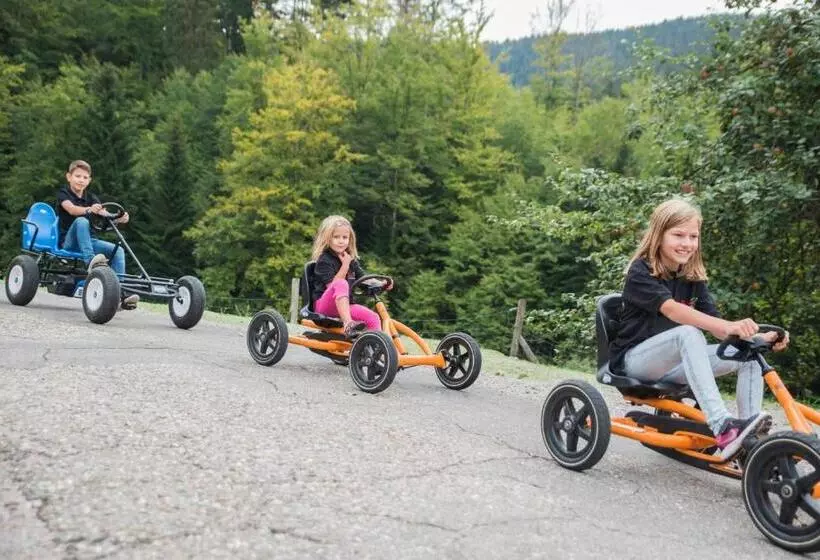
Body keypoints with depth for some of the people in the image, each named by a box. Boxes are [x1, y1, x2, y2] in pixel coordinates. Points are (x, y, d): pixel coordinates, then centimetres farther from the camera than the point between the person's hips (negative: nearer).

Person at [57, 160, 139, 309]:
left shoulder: (91, 198, 11)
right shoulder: (63, 193, 0)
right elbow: (71, 209, -24)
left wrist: (120, 218, -30)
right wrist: (88, 210, -45)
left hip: (88, 240, 5)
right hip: (69, 241, -5)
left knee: (118, 250, -16)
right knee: (81, 221, -33)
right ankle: (90, 261, -46)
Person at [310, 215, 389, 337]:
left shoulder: (351, 259, 13)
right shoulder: (324, 260, -8)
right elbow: (333, 285, -17)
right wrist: (345, 265, -18)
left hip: (345, 306, 7)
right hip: (324, 305, -7)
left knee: (374, 317, -15)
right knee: (341, 284, -36)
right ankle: (348, 324, -49)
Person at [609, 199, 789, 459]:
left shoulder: (693, 279, 6)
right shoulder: (641, 272, -14)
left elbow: (717, 328, -3)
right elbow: (672, 310, -32)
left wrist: (759, 337, -21)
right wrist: (729, 326, -45)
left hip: (672, 364, 7)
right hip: (635, 360, -7)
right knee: (688, 334, -36)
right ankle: (722, 427, -45)